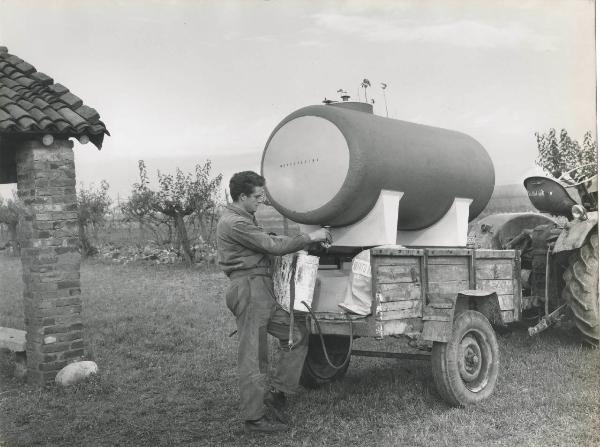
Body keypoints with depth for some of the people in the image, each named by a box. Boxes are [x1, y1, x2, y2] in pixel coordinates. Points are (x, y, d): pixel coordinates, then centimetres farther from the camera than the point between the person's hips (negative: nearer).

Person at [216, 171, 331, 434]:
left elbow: (266, 246, 14)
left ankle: (276, 395, 16)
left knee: (297, 335, 10)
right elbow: (273, 246, -17)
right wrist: (310, 238, -11)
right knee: (253, 357, -3)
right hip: (249, 289, -10)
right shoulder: (234, 223, -14)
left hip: (263, 291, 10)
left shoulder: (245, 219, 20)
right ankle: (254, 419, 7)